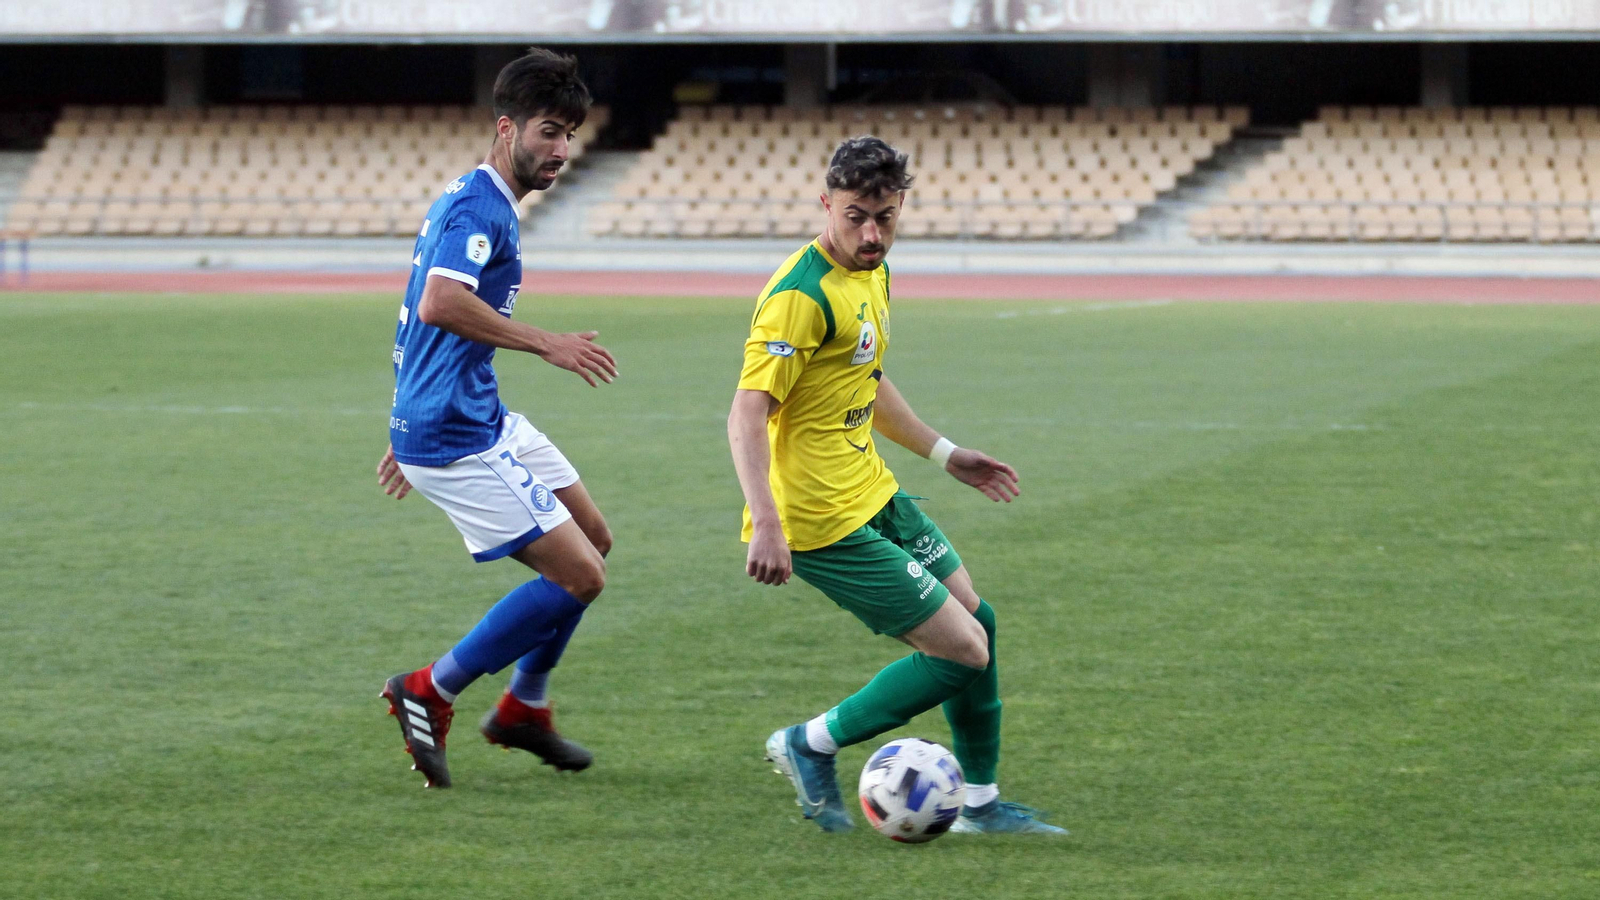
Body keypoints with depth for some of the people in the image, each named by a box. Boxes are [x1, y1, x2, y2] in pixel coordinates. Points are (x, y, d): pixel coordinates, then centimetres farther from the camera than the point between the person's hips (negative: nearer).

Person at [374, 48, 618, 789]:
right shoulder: (482, 207, -16)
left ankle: (523, 709, 27)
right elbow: (440, 304, -32)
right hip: (456, 440, -11)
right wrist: (545, 344, -25)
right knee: (579, 575, -10)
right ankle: (431, 693, -2)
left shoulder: (468, 200, 17)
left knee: (594, 538, 18)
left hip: (481, 419, 11)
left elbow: (424, 315, 24)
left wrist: (408, 433, 29)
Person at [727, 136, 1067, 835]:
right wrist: (766, 525, -37)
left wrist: (945, 454, 28)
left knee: (976, 619, 15)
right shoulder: (802, 295, -21)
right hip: (826, 523, -10)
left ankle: (980, 802, 27)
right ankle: (812, 747, 4)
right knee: (963, 649, -9)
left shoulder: (872, 274, 10)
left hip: (873, 495, 10)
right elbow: (747, 415, -27)